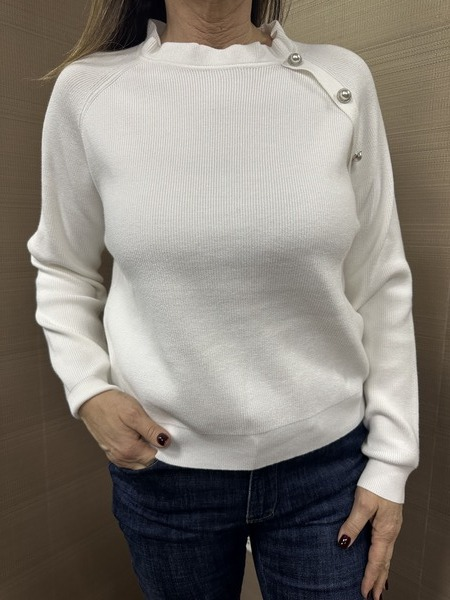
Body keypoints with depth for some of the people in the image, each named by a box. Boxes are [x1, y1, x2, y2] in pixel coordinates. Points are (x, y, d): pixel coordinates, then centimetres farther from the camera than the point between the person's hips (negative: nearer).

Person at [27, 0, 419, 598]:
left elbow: (381, 284, -2)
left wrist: (390, 461, 0)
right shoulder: (86, 90, -4)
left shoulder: (340, 79, -4)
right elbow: (61, 268, 7)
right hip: (162, 465, 1)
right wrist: (87, 388, -9)